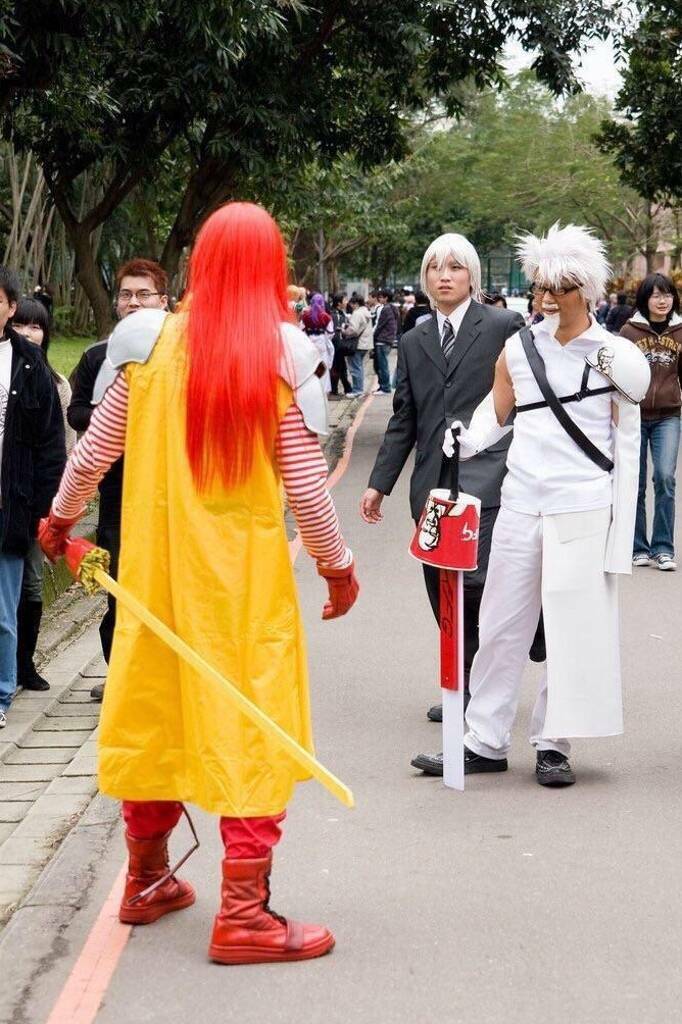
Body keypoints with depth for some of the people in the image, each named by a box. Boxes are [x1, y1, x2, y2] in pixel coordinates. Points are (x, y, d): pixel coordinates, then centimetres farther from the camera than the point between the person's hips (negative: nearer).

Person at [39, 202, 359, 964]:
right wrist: (337, 563, 4)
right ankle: (243, 912, 2)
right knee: (251, 722, 3)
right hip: (245, 566, -3)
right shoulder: (284, 352, -9)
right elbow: (304, 480, -9)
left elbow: (95, 447, 4)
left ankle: (147, 881, 29)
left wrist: (61, 516, 21)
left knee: (153, 707, 15)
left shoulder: (149, 339, -2)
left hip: (156, 559, 3)